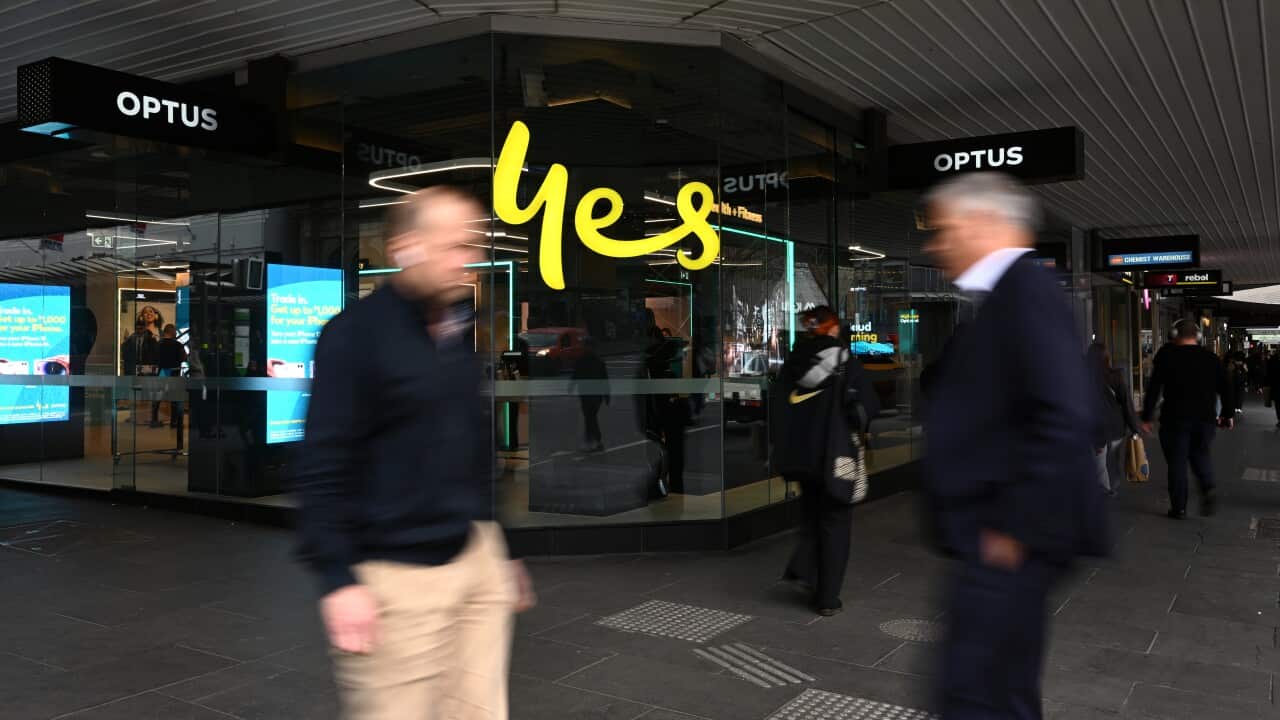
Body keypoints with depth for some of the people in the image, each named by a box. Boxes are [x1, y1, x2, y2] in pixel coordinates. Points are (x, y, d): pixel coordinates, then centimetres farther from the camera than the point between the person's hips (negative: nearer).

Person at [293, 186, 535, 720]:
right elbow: (322, 467, -14)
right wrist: (338, 580, -17)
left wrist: (505, 549, 18)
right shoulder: (356, 333, -12)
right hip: (394, 575, -6)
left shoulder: (466, 330, 9)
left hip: (477, 558, 6)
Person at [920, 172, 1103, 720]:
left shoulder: (1026, 289, -14)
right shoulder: (997, 298, 16)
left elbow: (1065, 419, -23)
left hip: (1011, 536, -10)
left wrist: (1017, 526, -20)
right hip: (991, 532, 10)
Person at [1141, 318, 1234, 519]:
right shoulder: (1211, 357, 4)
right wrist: (1228, 414, 22)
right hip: (1206, 418, 3)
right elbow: (1225, 388, 8)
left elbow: (1154, 388, -7)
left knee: (1177, 462, 5)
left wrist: (1146, 417, -2)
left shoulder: (1166, 355, -4)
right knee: (1200, 454, 22)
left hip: (1175, 419, -3)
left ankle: (1179, 508, 7)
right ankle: (1208, 489, -1)